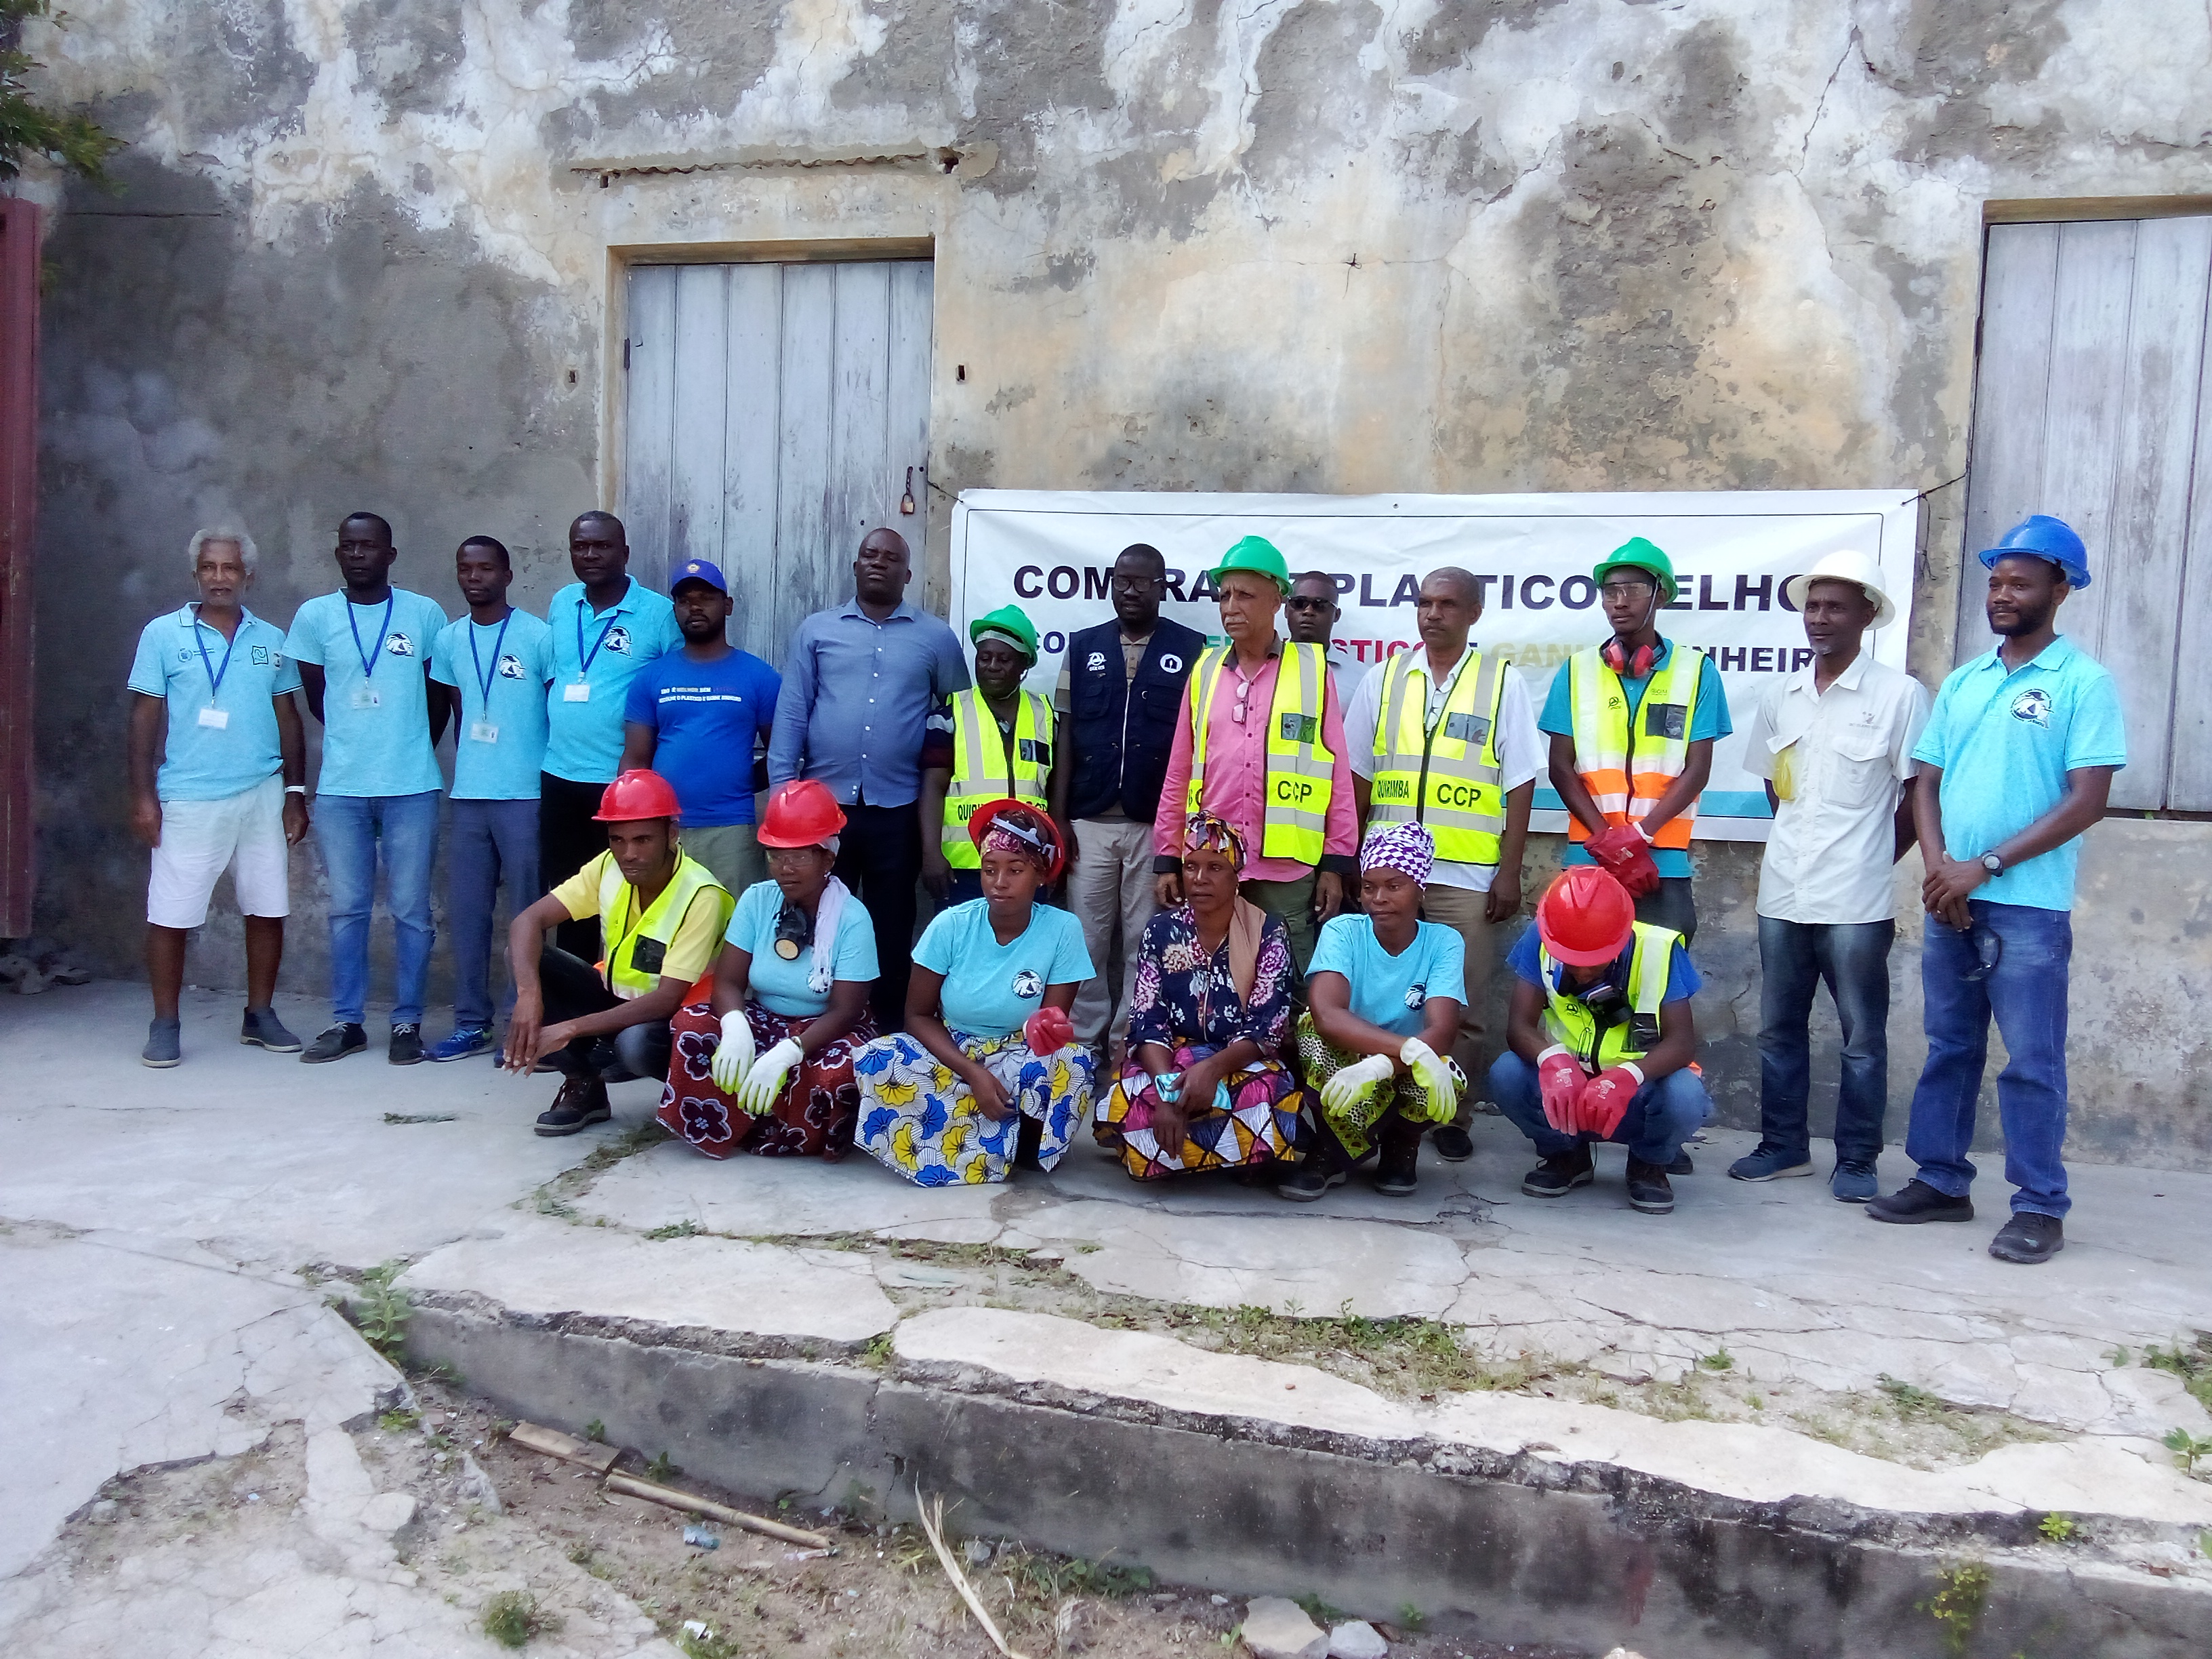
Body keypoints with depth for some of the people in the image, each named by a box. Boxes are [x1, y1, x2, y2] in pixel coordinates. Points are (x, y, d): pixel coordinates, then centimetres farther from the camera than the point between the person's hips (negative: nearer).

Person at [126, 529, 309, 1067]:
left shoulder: (271, 640, 9)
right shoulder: (163, 634, 1)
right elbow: (145, 717, 1)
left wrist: (295, 791, 7)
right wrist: (143, 794, -5)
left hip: (262, 796, 3)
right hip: (188, 800, -2)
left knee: (267, 910, 6)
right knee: (170, 916, 0)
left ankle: (260, 1016, 20)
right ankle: (165, 1025, 13)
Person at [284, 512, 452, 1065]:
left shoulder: (425, 614, 1)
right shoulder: (314, 616, 3)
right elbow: (317, 698, 11)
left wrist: (413, 750, 10)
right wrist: (356, 738, 12)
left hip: (412, 787, -1)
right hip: (340, 789, 1)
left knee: (411, 910, 4)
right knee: (347, 909, 9)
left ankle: (408, 1022, 14)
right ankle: (346, 1021, 18)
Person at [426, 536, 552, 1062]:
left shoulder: (538, 637, -4)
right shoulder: (448, 640, 10)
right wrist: (464, 769, 16)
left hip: (525, 795, -5)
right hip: (467, 796, 5)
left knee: (527, 911, 1)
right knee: (465, 911, 8)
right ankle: (471, 1022, 18)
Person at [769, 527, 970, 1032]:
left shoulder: (936, 638, 6)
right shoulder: (816, 630, 7)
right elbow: (791, 713, 4)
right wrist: (782, 789, -3)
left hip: (898, 808, 0)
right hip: (824, 800, 1)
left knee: (891, 928, 7)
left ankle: (890, 1034, 17)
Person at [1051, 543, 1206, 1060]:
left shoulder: (1191, 649, 1)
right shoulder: (1083, 647, 8)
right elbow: (1066, 736, 7)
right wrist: (1058, 818, 2)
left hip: (1158, 823, -2)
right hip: (1090, 821, 2)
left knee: (1144, 941, 6)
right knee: (1086, 939, 6)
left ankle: (1131, 1042, 16)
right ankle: (1083, 1041, 15)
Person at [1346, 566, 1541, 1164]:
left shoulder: (1502, 681, 2)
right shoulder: (1385, 678, 8)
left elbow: (1520, 784, 1)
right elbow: (1357, 778, 11)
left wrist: (1510, 873, -4)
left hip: (1466, 876, -2)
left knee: (1461, 1006, 4)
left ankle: (1452, 1118, 17)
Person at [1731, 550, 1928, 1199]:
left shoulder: (1899, 694, -5)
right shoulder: (1781, 695, 9)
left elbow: (1917, 793, -3)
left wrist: (1874, 859, 0)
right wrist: (1803, 843, 9)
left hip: (1856, 900, -5)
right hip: (1783, 893, 5)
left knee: (1862, 1036, 5)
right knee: (1778, 1028, 12)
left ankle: (1857, 1159, 15)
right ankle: (1784, 1144, 24)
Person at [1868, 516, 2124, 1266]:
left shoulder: (2084, 682, -5)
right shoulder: (1962, 683, 13)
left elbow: (2087, 801, -11)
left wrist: (1984, 866, -15)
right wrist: (1939, 867, -6)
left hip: (2029, 906, -5)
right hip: (1949, 899, 6)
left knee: (2032, 1060, 0)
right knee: (1949, 1048, 12)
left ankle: (2040, 1208, 9)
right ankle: (1941, 1180, 22)